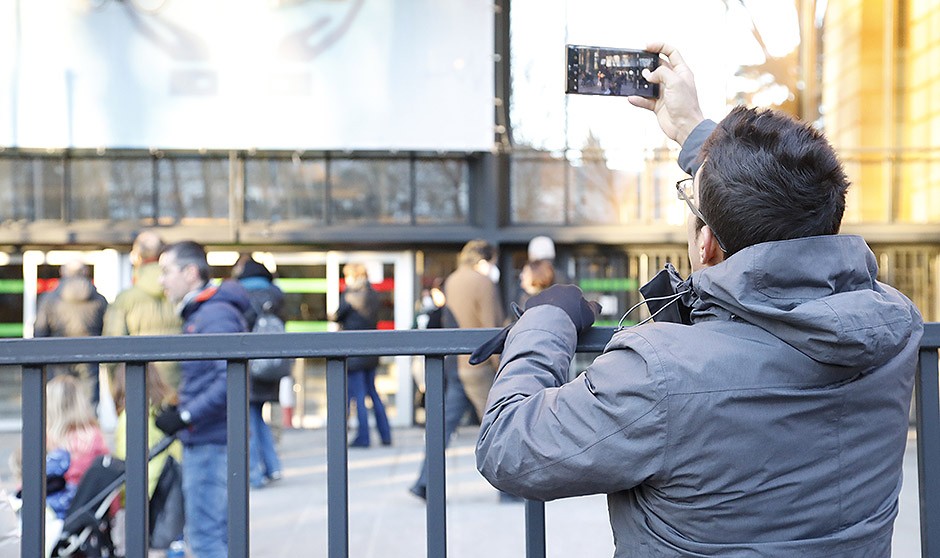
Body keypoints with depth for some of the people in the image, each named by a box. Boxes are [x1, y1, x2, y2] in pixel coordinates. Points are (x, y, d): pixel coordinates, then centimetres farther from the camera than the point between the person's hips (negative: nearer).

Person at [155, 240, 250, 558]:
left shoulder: (216, 315, -15)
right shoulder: (196, 315, 18)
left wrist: (185, 416, -22)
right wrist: (178, 410, 10)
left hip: (211, 444, -10)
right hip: (201, 442, 10)